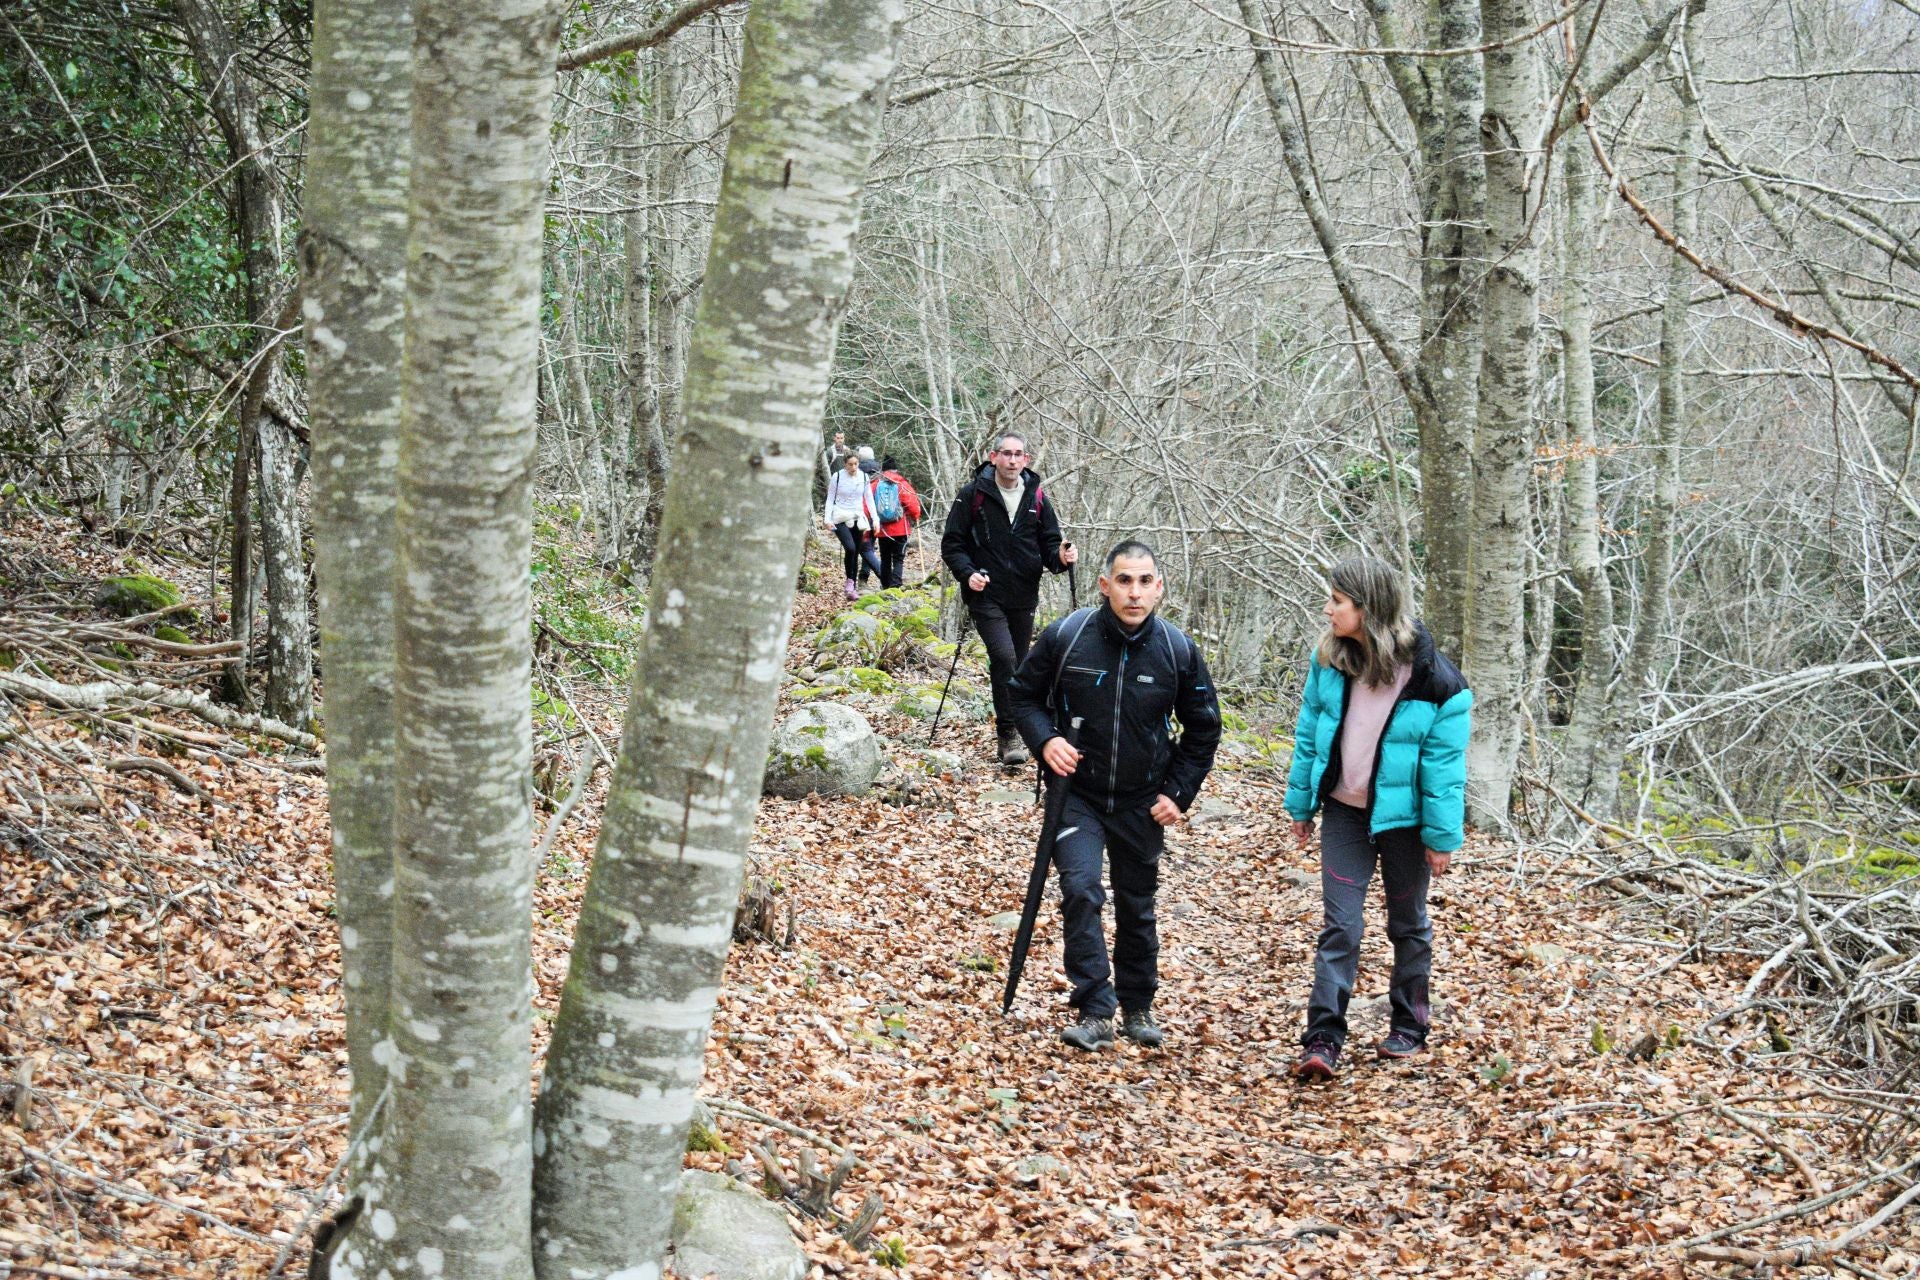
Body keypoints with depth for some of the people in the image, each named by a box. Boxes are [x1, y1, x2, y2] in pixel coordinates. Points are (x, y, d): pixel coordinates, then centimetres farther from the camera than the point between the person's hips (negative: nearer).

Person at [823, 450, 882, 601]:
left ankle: (852, 588, 12)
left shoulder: (863, 477, 3)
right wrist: (827, 519, -10)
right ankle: (849, 582, -7)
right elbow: (830, 499, -1)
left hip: (857, 519, 4)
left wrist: (875, 519, 3)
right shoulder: (837, 477, -6)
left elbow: (869, 499, 9)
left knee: (856, 553, 4)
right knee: (850, 548, -22)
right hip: (840, 519, -4)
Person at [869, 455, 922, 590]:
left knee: (885, 559, 16)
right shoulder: (902, 484, -4)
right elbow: (913, 505, -8)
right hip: (900, 529, -2)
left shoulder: (874, 485, 1)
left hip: (882, 530, 2)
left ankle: (885, 588, 21)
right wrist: (915, 519, 12)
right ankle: (895, 587, -16)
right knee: (899, 559, 0)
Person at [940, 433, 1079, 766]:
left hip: (1024, 598, 4)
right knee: (1004, 657, -19)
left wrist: (1061, 556, -14)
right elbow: (952, 544, -1)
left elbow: (1049, 544, 9)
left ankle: (1011, 730, 26)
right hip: (986, 595, -4)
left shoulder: (1036, 498, 7)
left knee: (1018, 664, 11)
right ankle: (1009, 733, -12)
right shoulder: (972, 495, -3)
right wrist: (967, 573, -18)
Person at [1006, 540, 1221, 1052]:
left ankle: (1138, 1009, 30)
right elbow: (1023, 695, 3)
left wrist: (1179, 792, -2)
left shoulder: (1178, 650, -8)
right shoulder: (1066, 637, -12)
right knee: (1080, 889, -19)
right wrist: (1044, 740, -15)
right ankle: (1093, 1011, -12)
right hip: (1077, 793, -2)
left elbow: (1203, 729, 5)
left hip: (1142, 802, 2)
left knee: (1137, 906, 12)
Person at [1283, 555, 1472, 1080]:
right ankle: (1323, 1038, -4)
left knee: (1409, 923, 14)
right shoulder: (1329, 660, -7)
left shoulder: (1433, 679, -19)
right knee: (1339, 924, -2)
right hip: (1344, 811, 2)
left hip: (1401, 816, -2)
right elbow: (1308, 733, 3)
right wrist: (1301, 804, 6)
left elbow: (1444, 762, -14)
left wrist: (1442, 836, -11)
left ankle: (1409, 1028, 28)